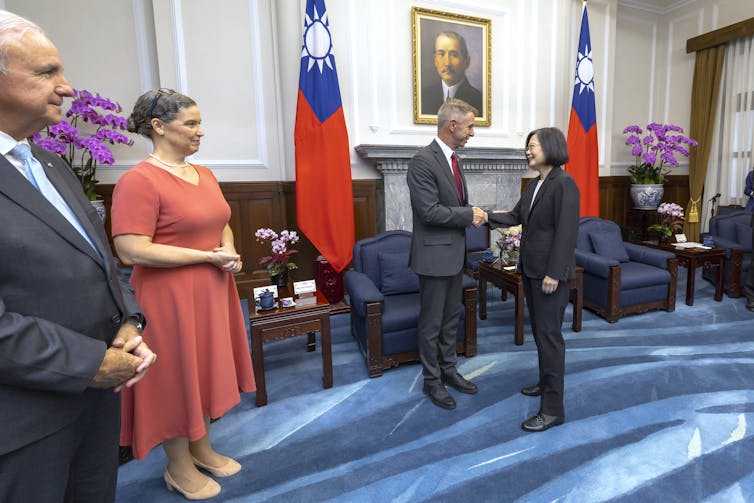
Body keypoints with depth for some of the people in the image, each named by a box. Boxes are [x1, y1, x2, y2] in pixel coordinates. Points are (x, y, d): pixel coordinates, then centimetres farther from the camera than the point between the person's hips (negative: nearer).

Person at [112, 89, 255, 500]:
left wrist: (229, 250, -5)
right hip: (169, 297, -7)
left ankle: (202, 449, 41)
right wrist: (209, 256, -20)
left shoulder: (204, 174, 8)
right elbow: (132, 251, -23)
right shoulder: (138, 181, -16)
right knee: (175, 378, 9)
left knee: (204, 371, 19)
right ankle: (178, 468, 33)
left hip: (211, 292, 8)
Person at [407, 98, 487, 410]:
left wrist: (473, 214, 0)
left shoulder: (452, 158, 12)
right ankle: (432, 380, 24)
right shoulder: (423, 161, -17)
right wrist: (469, 214, -14)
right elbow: (429, 211, -23)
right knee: (432, 322, 6)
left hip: (455, 253, 9)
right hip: (434, 255, -9)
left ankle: (448, 370, 35)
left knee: (451, 318, 18)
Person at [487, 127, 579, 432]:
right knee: (538, 330, 18)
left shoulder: (564, 184, -14)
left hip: (550, 272, -9)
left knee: (549, 333, -4)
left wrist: (554, 273, -21)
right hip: (531, 269, 9)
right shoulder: (534, 184, 13)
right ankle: (547, 382, 36)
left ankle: (552, 409, 7)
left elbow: (566, 232, -19)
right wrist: (487, 216, 2)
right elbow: (516, 216, 15)